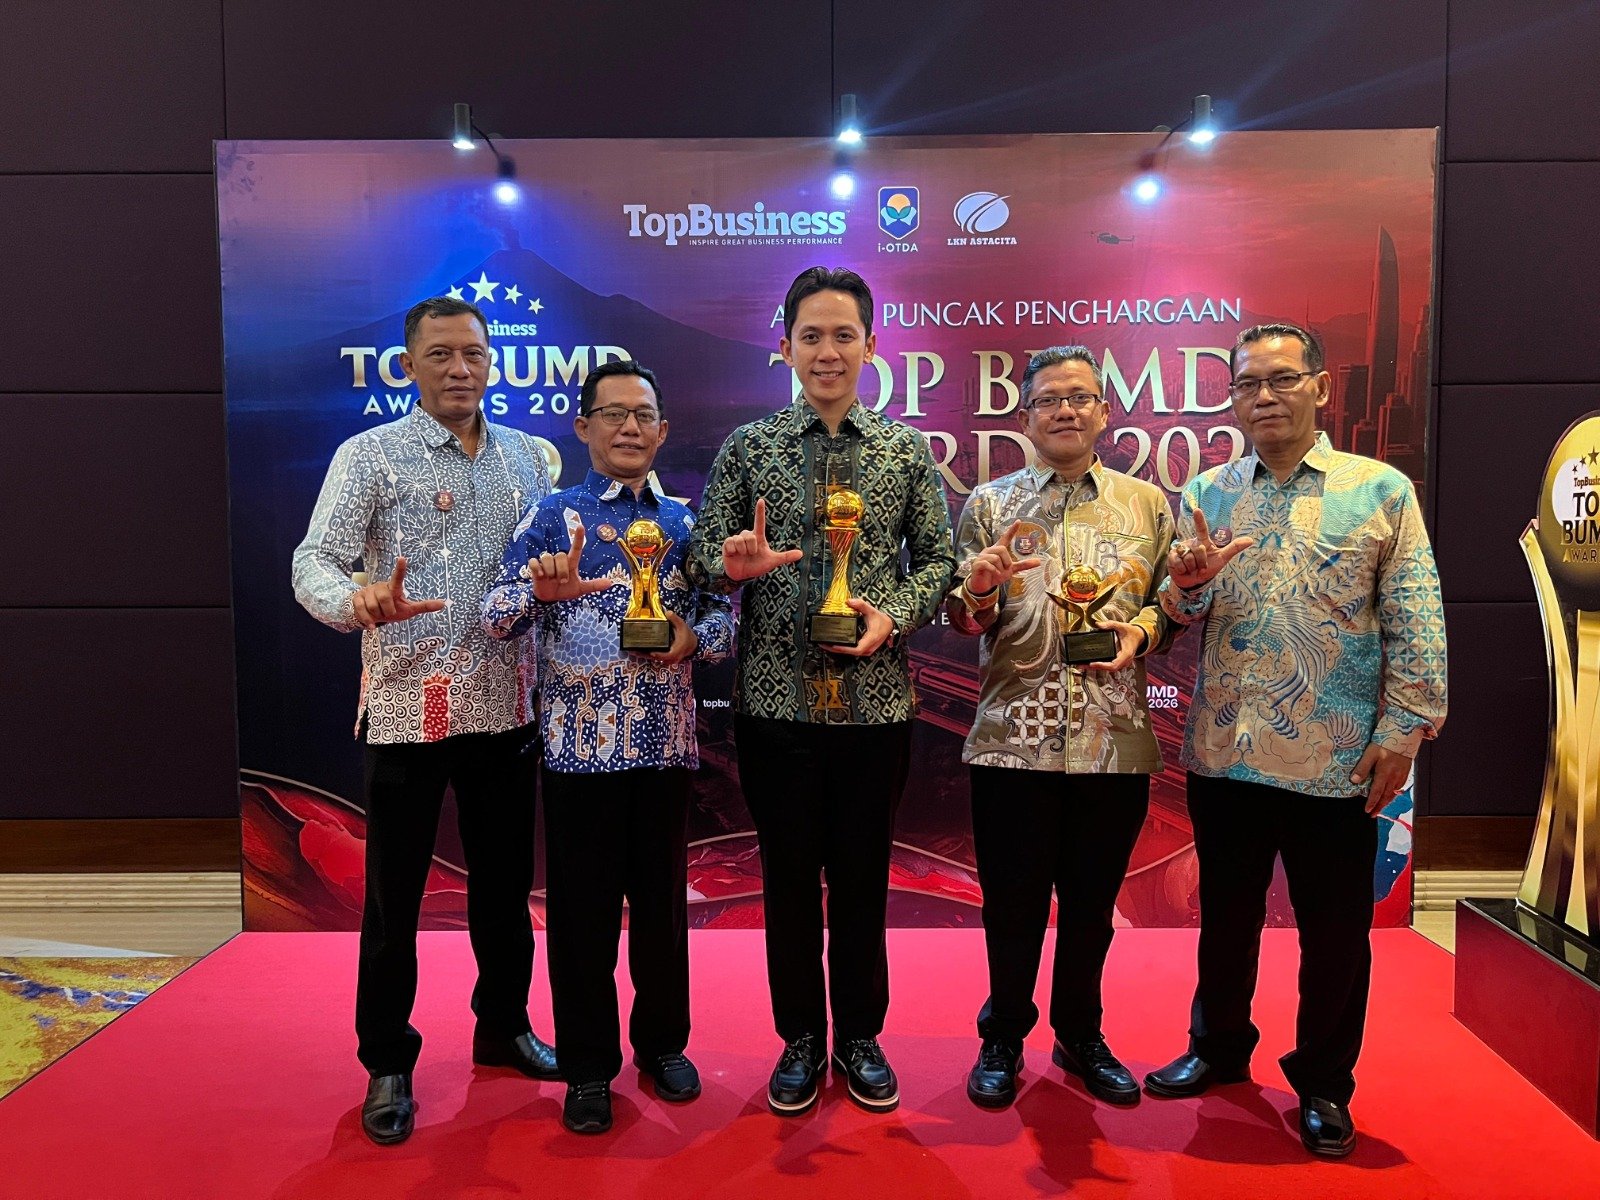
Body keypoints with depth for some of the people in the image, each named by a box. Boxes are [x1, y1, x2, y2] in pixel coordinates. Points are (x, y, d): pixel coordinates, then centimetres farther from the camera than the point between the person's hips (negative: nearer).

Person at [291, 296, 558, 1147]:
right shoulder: (370, 455, -4)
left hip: (505, 706, 4)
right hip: (409, 708, -4)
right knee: (394, 893, 7)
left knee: (505, 879, 15)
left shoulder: (526, 455, 10)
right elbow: (314, 565, -13)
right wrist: (363, 604, -32)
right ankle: (387, 1065, 24)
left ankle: (504, 1026, 35)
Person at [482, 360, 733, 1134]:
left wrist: (696, 638, -11)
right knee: (583, 906, 6)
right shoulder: (554, 515, 0)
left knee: (662, 898, 13)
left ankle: (663, 1042, 32)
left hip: (666, 743, 3)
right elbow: (495, 617, -9)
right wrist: (539, 590, -30)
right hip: (580, 742, -3)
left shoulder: (684, 523, 10)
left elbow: (723, 612, 11)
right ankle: (589, 1068, 22)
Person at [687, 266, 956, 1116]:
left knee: (863, 875, 11)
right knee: (788, 876, 10)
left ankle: (860, 1038, 30)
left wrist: (894, 614, -12)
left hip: (876, 700, 1)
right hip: (776, 697, 0)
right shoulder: (748, 446, 3)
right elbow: (704, 557, 1)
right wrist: (735, 561, -22)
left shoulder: (907, 449, 5)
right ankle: (800, 1039, 29)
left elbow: (938, 559, 6)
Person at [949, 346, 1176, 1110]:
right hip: (1014, 738, -1)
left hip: (1116, 740, 2)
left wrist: (1142, 628, -9)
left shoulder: (1146, 504, 9)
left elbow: (1174, 603, 12)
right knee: (1012, 902, 8)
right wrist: (979, 592, -19)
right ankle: (1003, 1039, 29)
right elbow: (963, 622, 3)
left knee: (1092, 901, 14)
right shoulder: (988, 504, 5)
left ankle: (1080, 1035, 34)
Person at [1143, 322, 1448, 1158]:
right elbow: (1181, 615, 3)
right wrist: (1188, 584, -18)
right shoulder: (1205, 495, 6)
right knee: (1226, 916, 17)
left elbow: (1416, 624, -3)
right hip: (1224, 753, 3)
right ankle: (1218, 1047, 37)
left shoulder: (1382, 490, -1)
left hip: (1337, 760, -2)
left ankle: (1324, 1083, 30)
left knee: (1335, 931, 10)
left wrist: (1404, 726, -9)